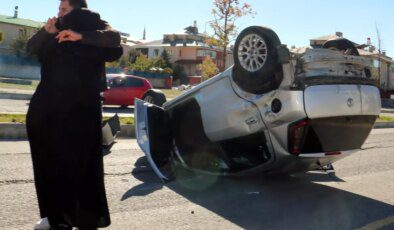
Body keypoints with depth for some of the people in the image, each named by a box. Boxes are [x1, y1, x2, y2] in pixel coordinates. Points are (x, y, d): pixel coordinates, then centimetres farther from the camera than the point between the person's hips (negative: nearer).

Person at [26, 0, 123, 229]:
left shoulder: (94, 24, 5)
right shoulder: (58, 31, 20)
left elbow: (114, 38, -15)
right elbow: (31, 48, 13)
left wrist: (81, 36, -26)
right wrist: (46, 32, -5)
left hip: (80, 105, -6)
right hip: (51, 104, 6)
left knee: (80, 160, -8)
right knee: (50, 159, 4)